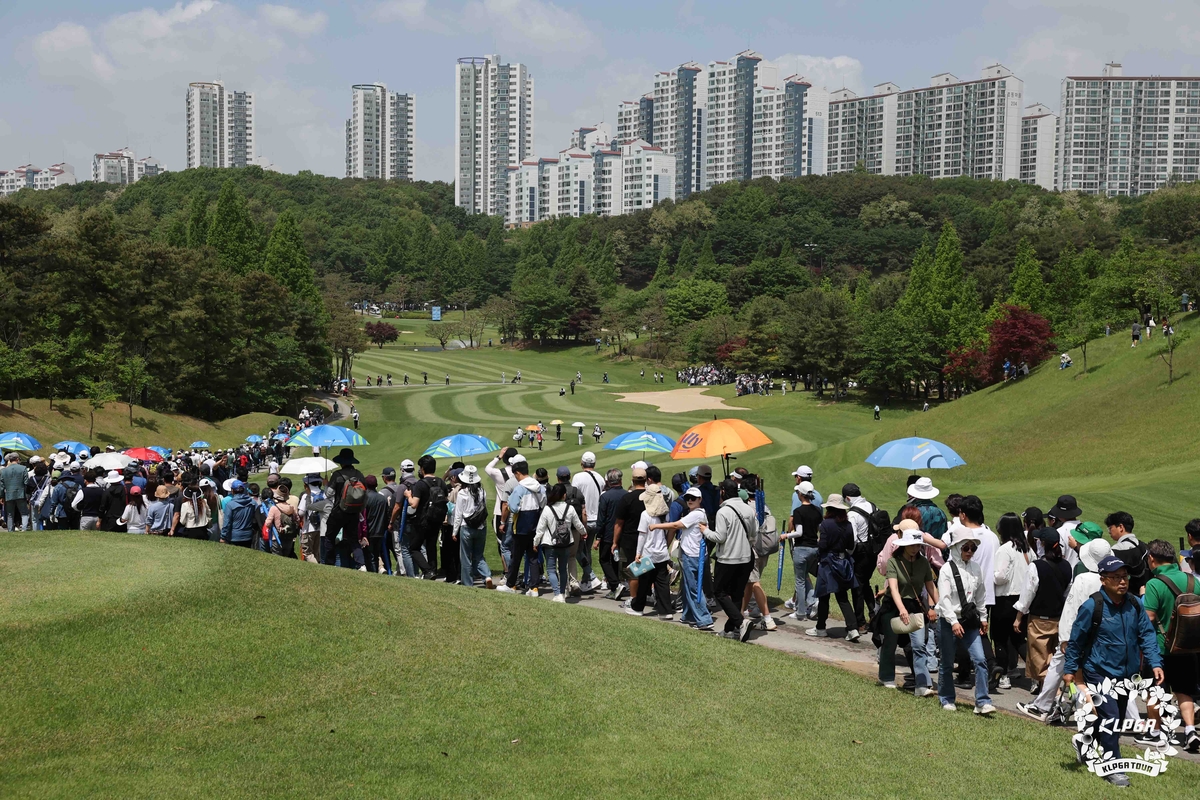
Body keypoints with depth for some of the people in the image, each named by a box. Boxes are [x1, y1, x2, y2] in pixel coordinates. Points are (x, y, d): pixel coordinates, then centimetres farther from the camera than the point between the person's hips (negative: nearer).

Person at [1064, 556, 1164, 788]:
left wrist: (1155, 663, -9)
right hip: (1099, 672, -6)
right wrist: (1070, 669, -2)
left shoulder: (1135, 605, -2)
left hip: (1127, 674, 6)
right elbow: (1076, 640, -8)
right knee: (1110, 716, -13)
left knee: (1113, 719, 18)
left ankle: (1084, 741, 44)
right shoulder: (1092, 607, -17)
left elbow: (1147, 634, 3)